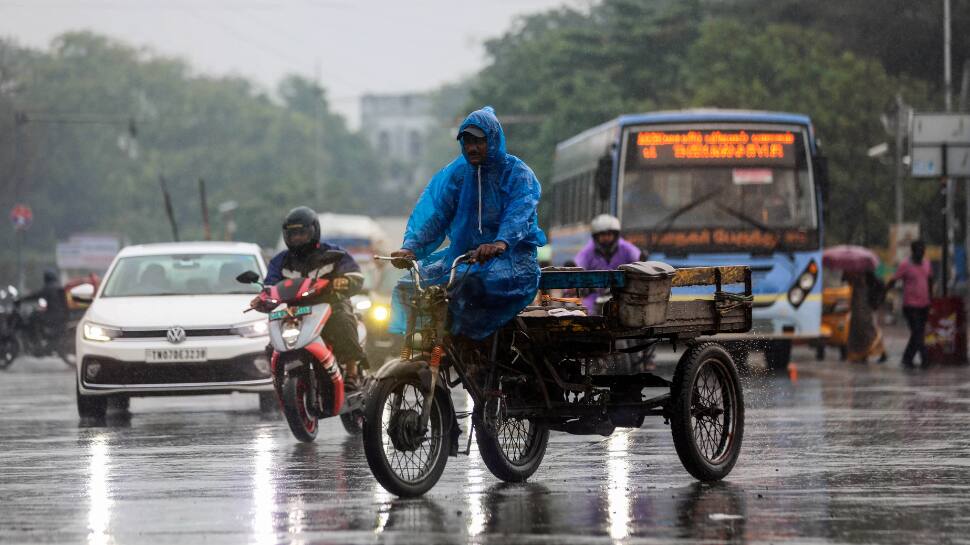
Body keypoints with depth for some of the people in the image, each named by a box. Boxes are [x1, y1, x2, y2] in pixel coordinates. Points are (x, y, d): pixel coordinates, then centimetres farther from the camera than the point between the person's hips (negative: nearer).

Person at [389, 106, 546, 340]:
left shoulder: (517, 173, -4)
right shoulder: (457, 172, 9)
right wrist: (411, 247, -21)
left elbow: (519, 213, -23)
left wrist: (500, 244, -44)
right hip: (464, 251, 5)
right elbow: (433, 212, -2)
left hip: (511, 253, -5)